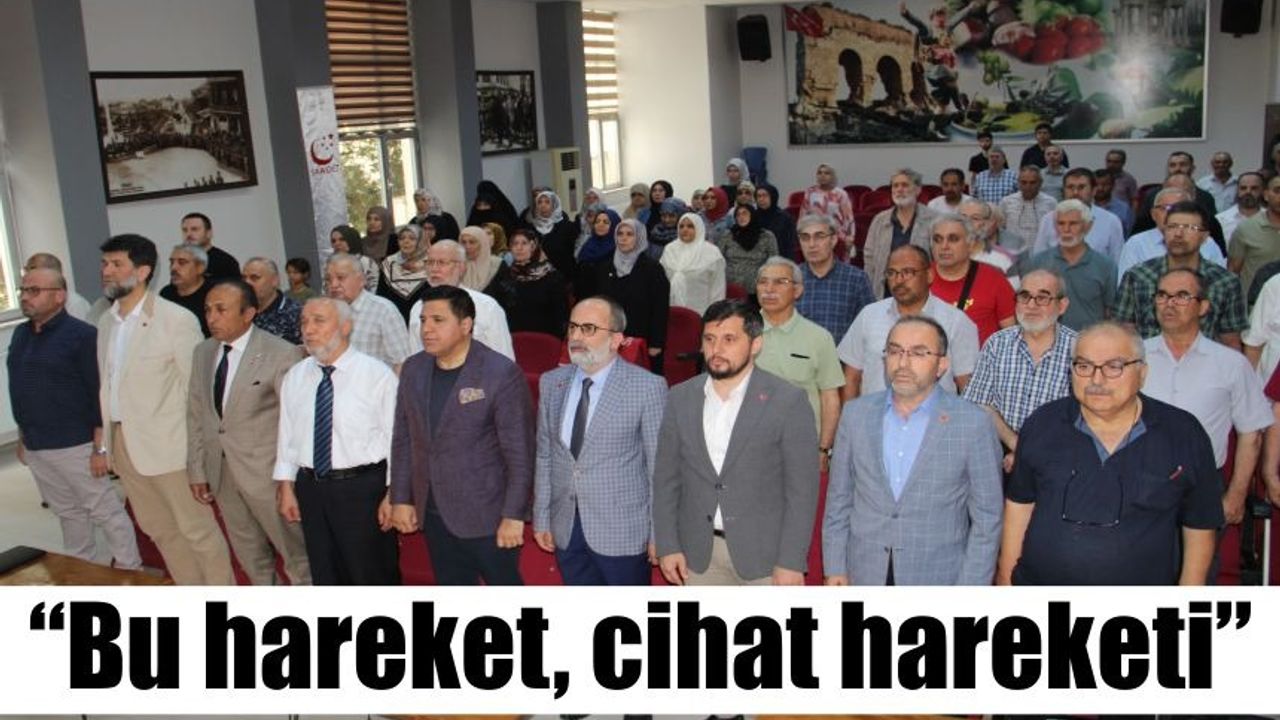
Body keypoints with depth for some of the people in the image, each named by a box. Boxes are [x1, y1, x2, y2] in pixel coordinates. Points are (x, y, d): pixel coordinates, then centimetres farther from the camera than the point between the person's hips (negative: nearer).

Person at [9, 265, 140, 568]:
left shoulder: (82, 335, -12)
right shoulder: (20, 334, 10)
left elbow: (101, 393, -14)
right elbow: (20, 390, 18)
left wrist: (100, 447, -17)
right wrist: (23, 437, 18)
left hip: (74, 446, -7)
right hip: (36, 447, 7)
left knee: (105, 511, 3)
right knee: (68, 513, 18)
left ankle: (130, 571, 14)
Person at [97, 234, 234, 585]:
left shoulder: (176, 319, -12)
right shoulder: (106, 321, 9)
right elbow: (105, 384, 12)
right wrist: (106, 440, 11)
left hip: (168, 444, -7)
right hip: (123, 442, 7)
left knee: (197, 529, 3)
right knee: (159, 529, 17)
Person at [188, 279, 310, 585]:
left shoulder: (282, 354, -15)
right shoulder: (202, 352, 6)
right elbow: (196, 414, 11)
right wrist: (196, 469, 9)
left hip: (267, 470, -6)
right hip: (220, 472, 6)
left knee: (296, 552, 5)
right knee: (250, 556, 20)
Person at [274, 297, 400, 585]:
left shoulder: (377, 374, -11)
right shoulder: (294, 377, 5)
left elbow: (396, 437, -10)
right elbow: (286, 434, 10)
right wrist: (286, 486, 8)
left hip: (363, 487, -5)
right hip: (311, 487, 5)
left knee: (372, 574, 6)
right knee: (325, 575, 17)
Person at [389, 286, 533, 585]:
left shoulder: (502, 374, -16)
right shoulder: (414, 369, 3)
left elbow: (520, 453, -15)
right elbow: (403, 439, 9)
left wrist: (514, 516, -15)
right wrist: (401, 498, 8)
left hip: (485, 515, -5)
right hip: (433, 513, 6)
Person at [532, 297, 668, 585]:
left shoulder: (648, 387, -12)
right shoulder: (551, 383, 4)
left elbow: (660, 466, -9)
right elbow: (544, 455, 10)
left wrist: (659, 532, -8)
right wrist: (541, 518, 10)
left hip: (623, 530, -4)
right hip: (566, 529, 5)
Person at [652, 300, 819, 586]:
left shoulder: (788, 401, -9)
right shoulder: (680, 398, 3)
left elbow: (802, 489, -9)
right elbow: (666, 479, 7)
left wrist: (791, 562, -12)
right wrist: (667, 546, 1)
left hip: (766, 552, -3)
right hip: (700, 554, 4)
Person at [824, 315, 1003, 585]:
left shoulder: (974, 424, -7)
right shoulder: (855, 414, 2)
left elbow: (986, 518, -4)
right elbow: (839, 500, 7)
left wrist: (970, 587, -7)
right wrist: (835, 568, 4)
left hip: (936, 578, -2)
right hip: (864, 577, 3)